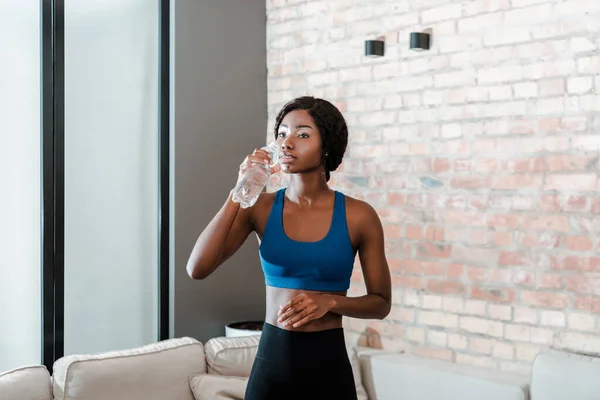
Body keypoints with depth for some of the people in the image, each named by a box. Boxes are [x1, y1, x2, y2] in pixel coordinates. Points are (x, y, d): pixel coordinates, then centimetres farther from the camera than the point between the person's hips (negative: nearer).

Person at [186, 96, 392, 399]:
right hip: (271, 362, 1)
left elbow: (381, 303, 2)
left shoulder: (358, 215, -5)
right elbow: (197, 269, -13)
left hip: (329, 364, -1)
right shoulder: (260, 207, -2)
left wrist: (330, 301, -16)